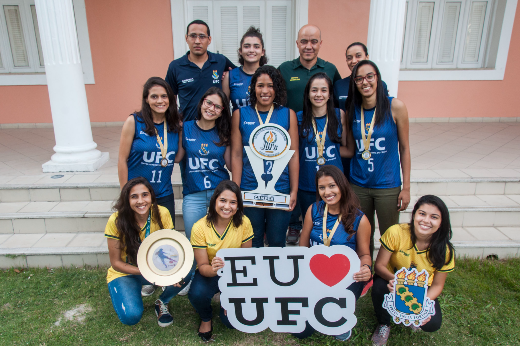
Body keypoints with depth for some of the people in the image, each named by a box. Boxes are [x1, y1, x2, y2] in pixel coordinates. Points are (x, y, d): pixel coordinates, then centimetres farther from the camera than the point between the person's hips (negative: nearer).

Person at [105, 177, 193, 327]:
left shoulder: (162, 214, -18)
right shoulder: (116, 221, -22)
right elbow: (116, 262, -15)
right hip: (124, 273, -2)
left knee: (185, 275, -27)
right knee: (131, 316, -27)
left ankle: (162, 302, 4)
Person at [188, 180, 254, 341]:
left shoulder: (244, 223, -16)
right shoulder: (200, 227, -19)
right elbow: (202, 266, -14)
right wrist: (212, 269, -39)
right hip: (209, 273, 0)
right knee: (197, 293, -32)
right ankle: (206, 318, 5)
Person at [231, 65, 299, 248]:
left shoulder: (288, 115, 4)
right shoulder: (240, 115, 4)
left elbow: (294, 155, 3)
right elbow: (236, 155, 3)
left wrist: (294, 190, 0)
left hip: (280, 190, 0)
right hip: (249, 190, 0)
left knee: (277, 242, 10)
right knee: (253, 243, 11)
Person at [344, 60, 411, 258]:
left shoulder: (395, 107, -7)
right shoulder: (352, 111, 2)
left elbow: (404, 148, -3)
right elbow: (350, 150, 9)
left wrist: (406, 187, -3)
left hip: (388, 186, -3)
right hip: (358, 185, 3)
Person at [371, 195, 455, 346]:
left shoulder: (444, 250, -18)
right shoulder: (396, 233, -26)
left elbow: (437, 285, -8)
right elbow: (379, 265, -19)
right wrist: (393, 279, -41)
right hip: (393, 283, -1)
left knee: (432, 323, -23)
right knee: (379, 286, -34)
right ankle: (383, 324, -1)